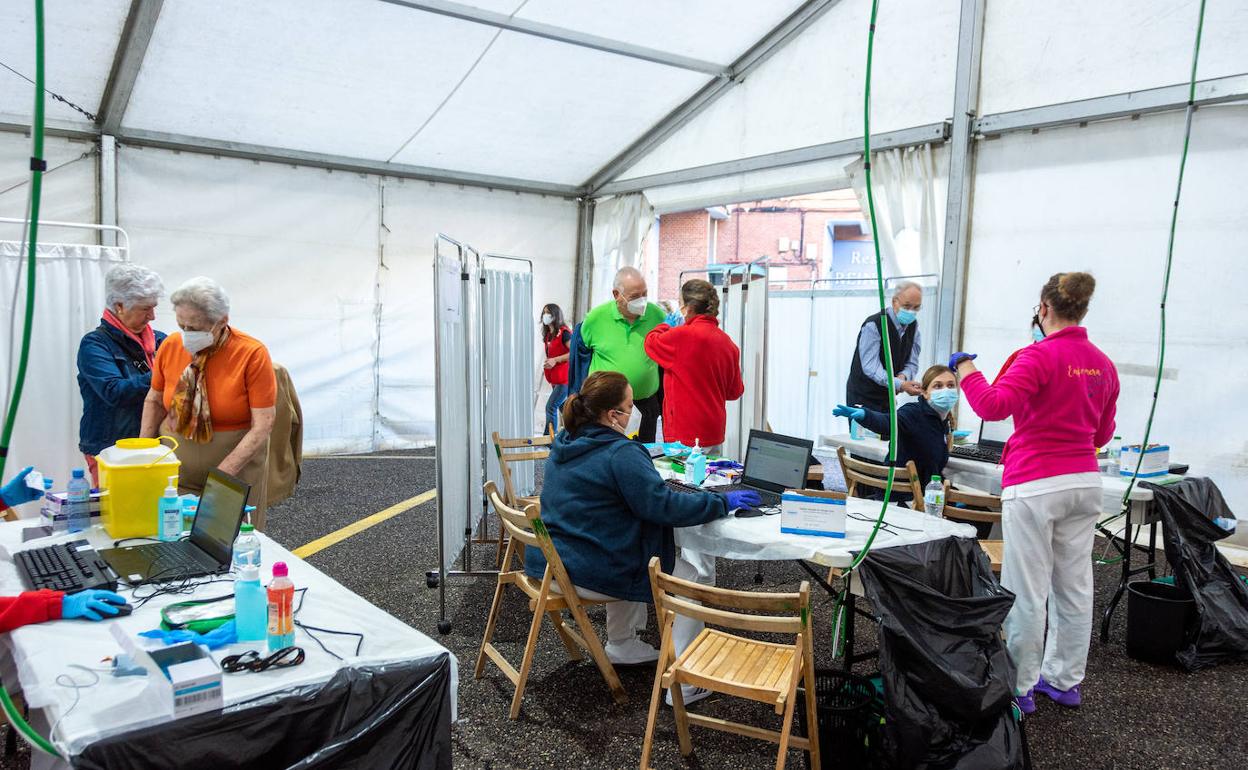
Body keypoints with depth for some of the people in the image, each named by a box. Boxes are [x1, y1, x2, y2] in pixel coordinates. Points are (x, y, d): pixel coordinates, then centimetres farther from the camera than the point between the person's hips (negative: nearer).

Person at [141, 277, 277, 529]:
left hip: (235, 467, -3)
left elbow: (262, 426, -17)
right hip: (173, 467, 4)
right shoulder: (170, 346, -2)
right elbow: (154, 401, 12)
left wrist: (222, 474, -22)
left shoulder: (252, 354, -15)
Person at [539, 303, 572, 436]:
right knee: (563, 406, 15)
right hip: (555, 378, 9)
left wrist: (555, 360, -21)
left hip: (564, 377, -9)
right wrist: (547, 363, 12)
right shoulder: (549, 334, 13)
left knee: (551, 406, -14)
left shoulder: (564, 333, -13)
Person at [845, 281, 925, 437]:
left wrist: (903, 376, -20)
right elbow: (871, 367, -26)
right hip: (863, 397, -6)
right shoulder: (873, 325, -18)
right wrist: (901, 384, -38)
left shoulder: (913, 327, 4)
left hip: (888, 395, 6)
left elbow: (912, 363, 4)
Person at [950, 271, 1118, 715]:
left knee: (1026, 591, 1)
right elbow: (1103, 434, 17)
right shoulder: (1103, 364, 9)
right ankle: (1065, 679, 28)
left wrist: (964, 369, -10)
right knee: (1074, 585, 15)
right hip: (1084, 482, 8)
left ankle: (1019, 688, 11)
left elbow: (994, 406, -24)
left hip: (1034, 485, -7)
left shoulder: (1041, 355, -13)